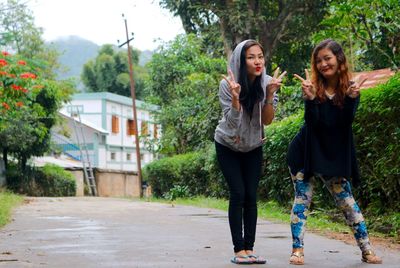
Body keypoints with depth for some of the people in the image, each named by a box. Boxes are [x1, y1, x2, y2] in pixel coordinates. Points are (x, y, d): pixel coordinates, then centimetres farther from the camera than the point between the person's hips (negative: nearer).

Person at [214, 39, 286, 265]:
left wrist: (270, 94, -32)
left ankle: (249, 248, 2)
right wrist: (235, 96, -40)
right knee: (238, 194, -11)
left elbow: (267, 120, -17)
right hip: (228, 146, -3)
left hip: (253, 147, 3)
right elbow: (232, 122, -25)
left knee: (251, 196, -3)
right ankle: (239, 250, -7)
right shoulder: (228, 85, -23)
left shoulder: (267, 83, -15)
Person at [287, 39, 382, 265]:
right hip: (306, 153, 0)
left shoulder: (350, 88, -4)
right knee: (302, 198, -3)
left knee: (346, 199, 1)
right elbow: (312, 122, -16)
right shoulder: (314, 87, -6)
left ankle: (367, 250, 6)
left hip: (334, 156, 1)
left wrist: (351, 98, -31)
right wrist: (310, 98, -31)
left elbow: (346, 122, -16)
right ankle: (298, 249, 2)